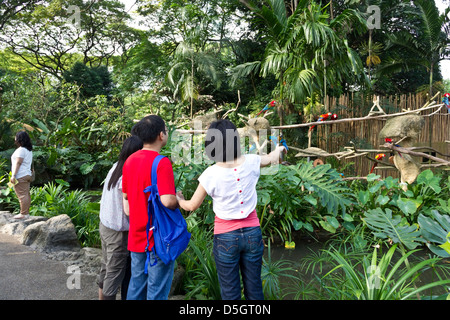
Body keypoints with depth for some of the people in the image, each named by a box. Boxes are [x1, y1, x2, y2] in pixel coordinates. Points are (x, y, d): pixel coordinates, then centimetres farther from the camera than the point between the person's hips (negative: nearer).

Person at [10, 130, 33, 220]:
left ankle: (23, 214, -7)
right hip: (27, 174, 10)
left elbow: (18, 163, -18)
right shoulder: (29, 150, 17)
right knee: (26, 194, 10)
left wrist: (13, 175, -20)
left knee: (22, 195, -8)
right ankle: (26, 212, 15)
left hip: (20, 176, -10)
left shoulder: (21, 150, -12)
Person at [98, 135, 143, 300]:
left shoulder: (115, 168, 1)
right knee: (115, 274, 5)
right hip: (119, 232, -8)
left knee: (105, 268, 21)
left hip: (104, 225, 8)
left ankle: (102, 296, 35)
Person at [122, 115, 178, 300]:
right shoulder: (162, 162, -20)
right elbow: (167, 201, -29)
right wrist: (179, 200, -9)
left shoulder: (130, 160, 5)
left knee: (136, 285, 21)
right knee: (157, 291, 7)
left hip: (137, 235, 8)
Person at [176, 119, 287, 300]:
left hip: (226, 237, -3)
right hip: (252, 233, 3)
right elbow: (271, 158, 17)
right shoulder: (250, 162, -7)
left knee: (230, 292, 12)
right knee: (254, 289, 18)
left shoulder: (211, 174, -16)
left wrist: (179, 200, 19)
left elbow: (192, 206, -3)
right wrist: (279, 149, 40)